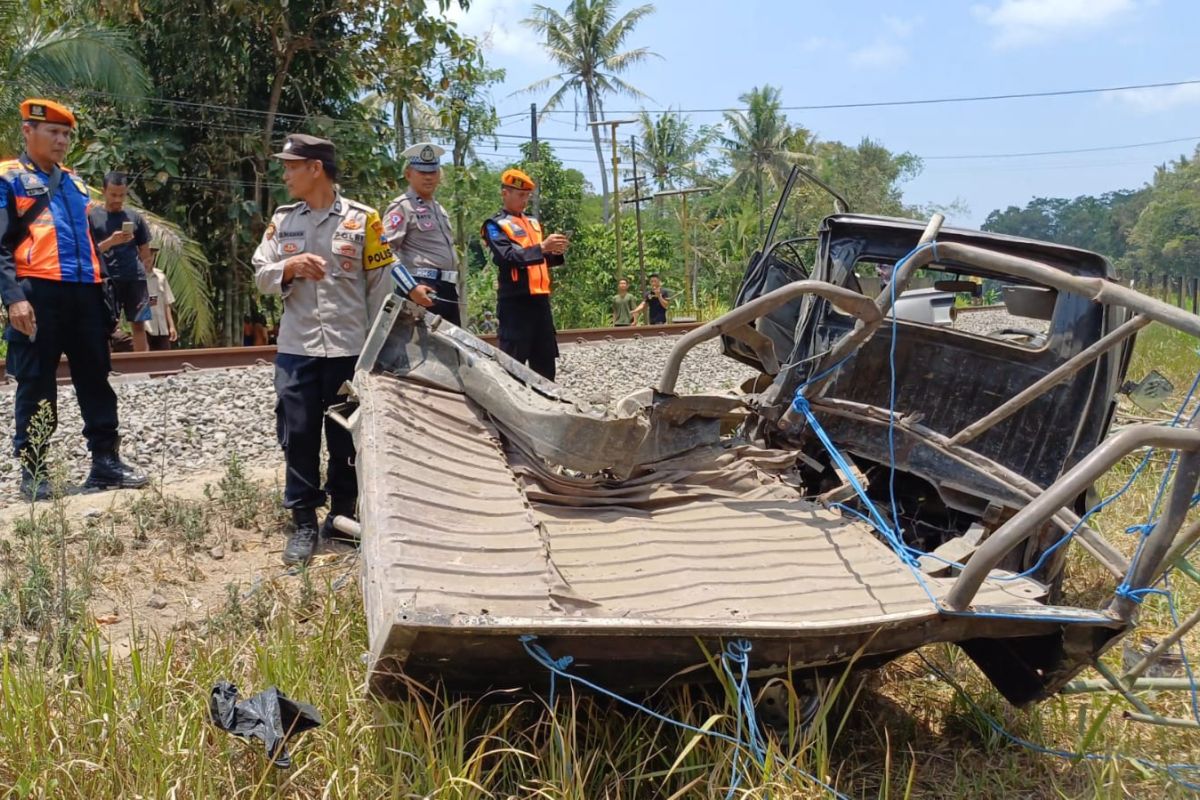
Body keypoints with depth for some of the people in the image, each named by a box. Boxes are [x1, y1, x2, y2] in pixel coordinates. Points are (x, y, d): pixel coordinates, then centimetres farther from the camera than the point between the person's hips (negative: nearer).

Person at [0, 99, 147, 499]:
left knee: (95, 379, 6)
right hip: (38, 293, -6)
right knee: (36, 384, 0)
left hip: (84, 293, 6)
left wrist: (102, 288, 17)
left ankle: (105, 461, 12)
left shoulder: (74, 182, 21)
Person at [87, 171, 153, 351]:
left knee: (138, 324, 1)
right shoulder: (92, 216, 5)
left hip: (135, 278, 2)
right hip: (106, 279, -2)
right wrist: (110, 241, -15)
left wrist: (142, 271, 5)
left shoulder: (135, 217, 11)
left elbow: (145, 252, 16)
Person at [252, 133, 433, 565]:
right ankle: (304, 522, 12)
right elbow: (261, 276, 8)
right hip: (295, 349, 2)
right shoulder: (282, 220, 9)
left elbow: (380, 284, 1)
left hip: (349, 348, -2)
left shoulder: (362, 219, -1)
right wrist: (290, 266, -15)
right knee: (298, 436, 1)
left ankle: (343, 515, 23)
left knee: (345, 437, 7)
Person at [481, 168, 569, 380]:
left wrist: (555, 253, 3)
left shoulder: (533, 223, 19)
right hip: (515, 300, -7)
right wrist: (542, 247, -24)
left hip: (540, 298, 7)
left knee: (545, 357, 11)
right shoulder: (495, 225, -3)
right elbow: (507, 257, -18)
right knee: (513, 359, -6)